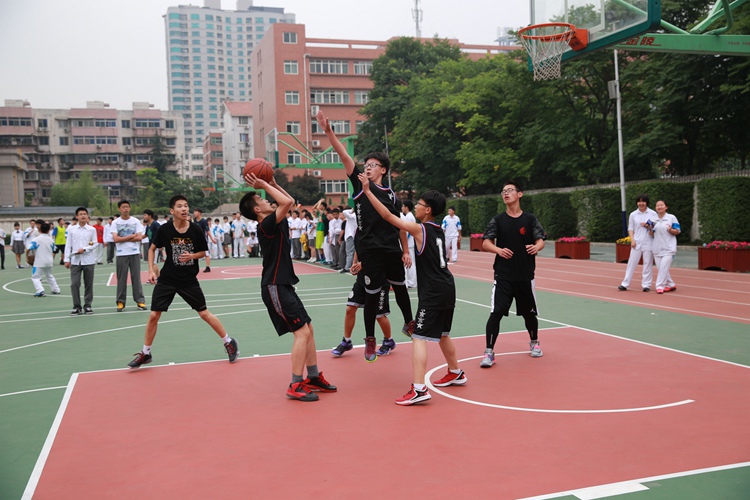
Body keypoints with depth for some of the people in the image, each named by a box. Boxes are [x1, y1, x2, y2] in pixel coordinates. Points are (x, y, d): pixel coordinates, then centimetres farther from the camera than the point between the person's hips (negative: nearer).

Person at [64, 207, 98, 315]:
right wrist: (67, 259, 1)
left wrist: (84, 249, -13)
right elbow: (68, 245, 5)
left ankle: (87, 306, 15)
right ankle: (77, 307, 4)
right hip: (75, 261, 0)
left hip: (89, 261, 0)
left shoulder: (92, 230, 4)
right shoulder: (71, 229, 5)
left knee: (88, 284, 5)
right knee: (74, 284, -5)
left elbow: (95, 244, 2)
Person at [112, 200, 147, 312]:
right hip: (121, 254, 0)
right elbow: (115, 239, -8)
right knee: (121, 279, 3)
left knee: (136, 278, 2)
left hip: (134, 253, 0)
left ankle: (140, 301, 6)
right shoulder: (115, 222, 3)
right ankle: (121, 302, 10)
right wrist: (131, 236, -8)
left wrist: (123, 239, -8)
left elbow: (139, 237, -6)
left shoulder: (136, 221, 4)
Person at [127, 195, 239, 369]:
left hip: (189, 280, -1)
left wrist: (191, 256, -17)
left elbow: (203, 252, 4)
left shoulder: (196, 230, -10)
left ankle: (229, 342, 19)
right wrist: (151, 270, -3)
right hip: (166, 279, 1)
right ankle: (145, 353, 18)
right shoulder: (164, 229, -9)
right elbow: (152, 248, 6)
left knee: (205, 314, 2)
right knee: (153, 316, 0)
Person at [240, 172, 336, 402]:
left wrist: (273, 184, 17)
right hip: (275, 287, -10)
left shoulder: (274, 223, 12)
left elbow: (290, 201, 23)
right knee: (302, 332, -11)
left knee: (308, 330, 12)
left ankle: (314, 377, 21)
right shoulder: (266, 225, -15)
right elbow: (287, 202, -27)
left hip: (283, 285, 10)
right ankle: (296, 386, -6)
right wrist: (265, 185, -18)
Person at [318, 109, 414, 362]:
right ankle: (370, 340, 15)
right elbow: (344, 156, -10)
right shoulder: (360, 184, 1)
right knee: (372, 294, 1)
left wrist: (406, 251, 9)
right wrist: (329, 131, -20)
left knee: (400, 287, 17)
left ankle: (409, 323, 41)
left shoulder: (390, 194, 9)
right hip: (370, 250, -3)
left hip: (393, 250, 3)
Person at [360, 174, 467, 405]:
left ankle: (419, 389, -17)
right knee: (442, 334, 25)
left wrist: (368, 191, -9)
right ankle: (456, 373, 41)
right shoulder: (439, 230, 12)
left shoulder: (419, 229, -11)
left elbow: (387, 216, -12)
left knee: (419, 337, -10)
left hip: (432, 292, -9)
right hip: (447, 288, 9)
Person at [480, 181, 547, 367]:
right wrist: (498, 250, -25)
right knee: (496, 313, -11)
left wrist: (536, 247, -27)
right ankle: (489, 352, -3)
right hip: (503, 276, -1)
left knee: (529, 313, 15)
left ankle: (534, 342, 41)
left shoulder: (530, 219, 2)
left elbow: (541, 240, -4)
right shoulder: (497, 220, 1)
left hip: (525, 276, 1)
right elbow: (485, 243, -5)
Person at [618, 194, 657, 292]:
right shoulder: (633, 214, 7)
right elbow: (630, 229, 8)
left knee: (647, 263, 3)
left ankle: (646, 285, 11)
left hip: (648, 242, -1)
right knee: (632, 262, 1)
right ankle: (625, 284, 4)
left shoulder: (653, 214, 2)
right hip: (636, 243, 1)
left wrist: (648, 226, -15)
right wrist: (632, 240, -4)